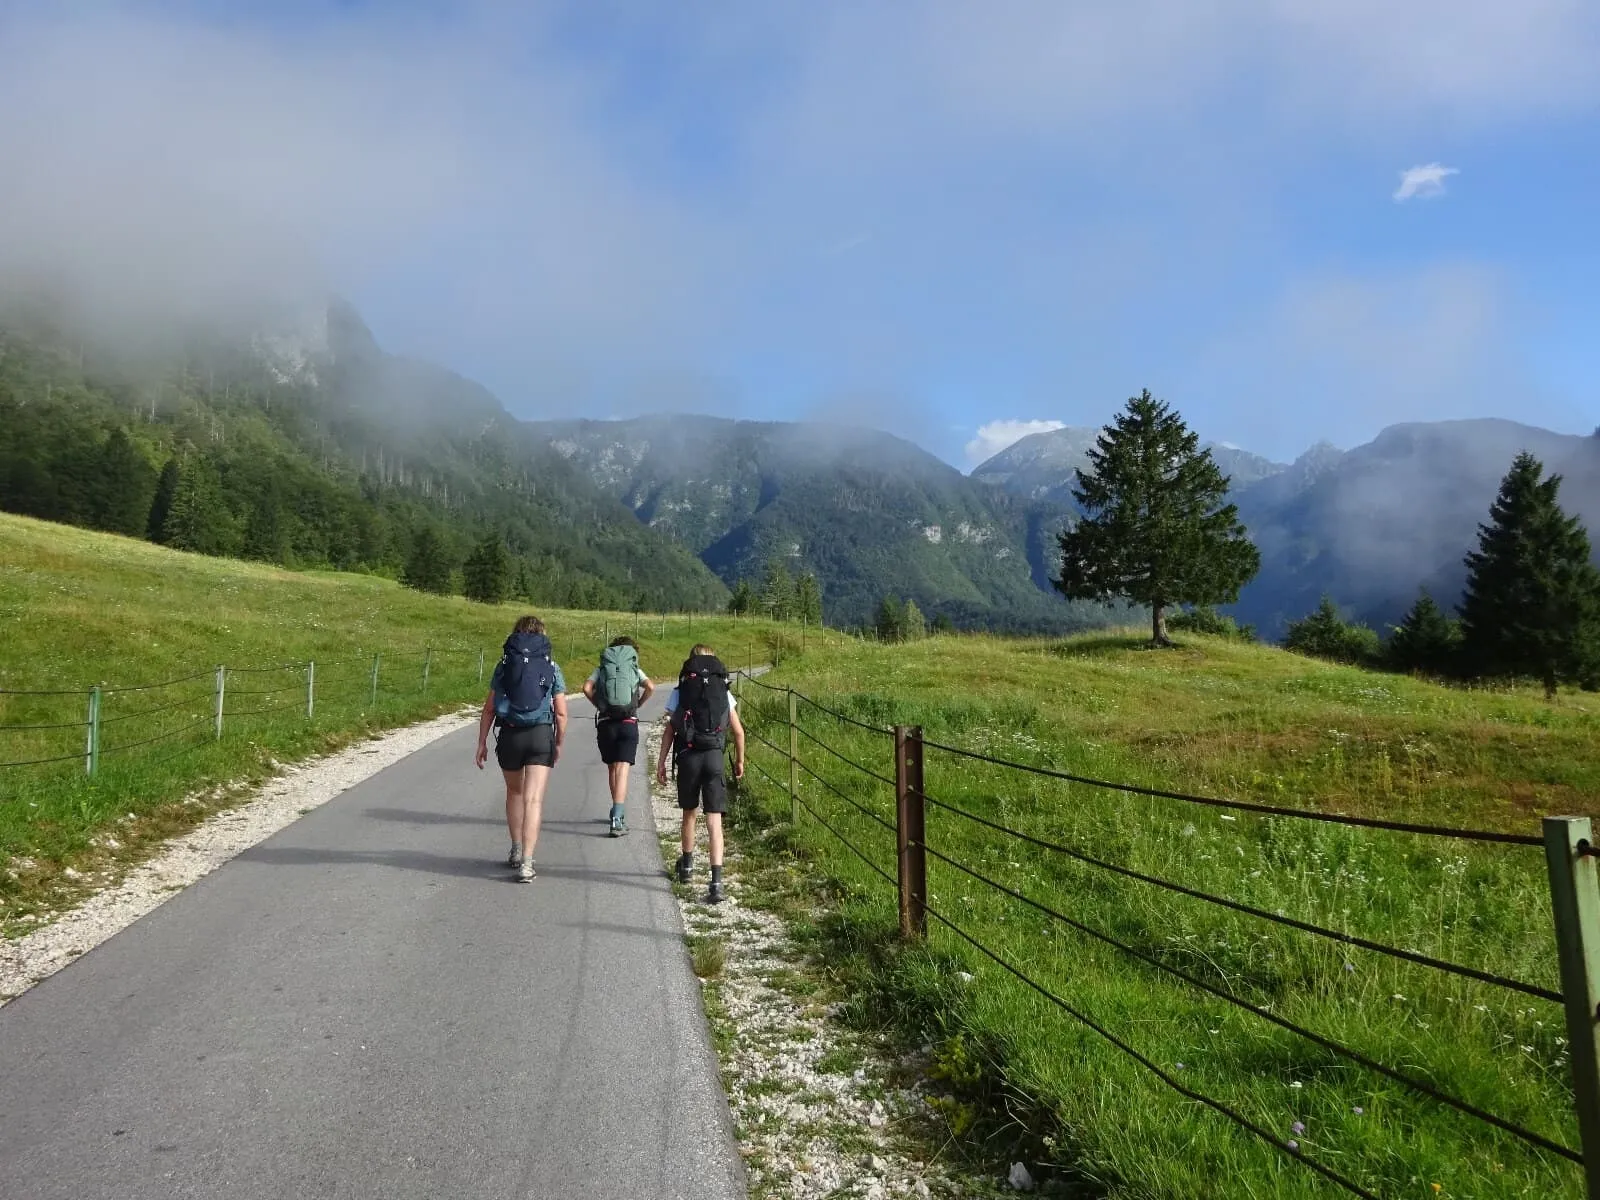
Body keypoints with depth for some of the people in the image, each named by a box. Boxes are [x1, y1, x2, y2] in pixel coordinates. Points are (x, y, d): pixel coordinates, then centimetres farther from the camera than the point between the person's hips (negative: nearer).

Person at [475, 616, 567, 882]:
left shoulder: (504, 664, 6)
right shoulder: (551, 667, 4)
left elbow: (489, 709, 3)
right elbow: (561, 713, 1)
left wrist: (482, 743, 8)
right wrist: (559, 744, 12)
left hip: (509, 735, 1)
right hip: (541, 735, -1)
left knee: (514, 792, 22)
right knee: (533, 800, -3)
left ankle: (516, 852, 31)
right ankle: (526, 863, -13)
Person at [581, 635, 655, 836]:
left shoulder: (601, 669, 12)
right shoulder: (635, 670, 10)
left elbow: (587, 687, -5)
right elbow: (651, 687, -7)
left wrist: (598, 704, 8)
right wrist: (638, 704, 7)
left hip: (605, 723, 2)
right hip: (628, 723, -1)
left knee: (612, 769, 17)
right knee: (622, 770, -5)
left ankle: (619, 813, 29)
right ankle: (617, 818, -18)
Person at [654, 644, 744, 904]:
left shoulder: (679, 692, 4)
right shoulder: (724, 693, 7)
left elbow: (670, 729, -1)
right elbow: (738, 731, 7)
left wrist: (661, 761, 5)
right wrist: (740, 760, 20)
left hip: (688, 756, 0)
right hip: (715, 756, 0)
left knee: (689, 812, 22)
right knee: (714, 820, -3)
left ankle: (687, 865, 40)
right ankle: (716, 880, -14)